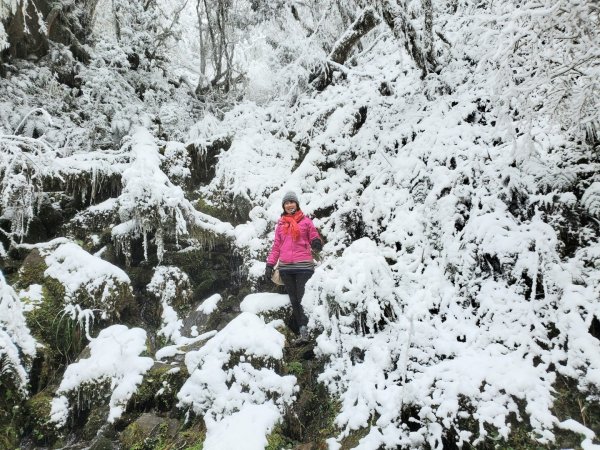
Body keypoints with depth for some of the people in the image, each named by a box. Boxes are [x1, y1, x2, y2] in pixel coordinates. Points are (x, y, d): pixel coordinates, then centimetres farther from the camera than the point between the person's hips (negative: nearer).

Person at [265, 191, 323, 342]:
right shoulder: (281, 224, 15)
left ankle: (305, 329, 2)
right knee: (294, 301, 7)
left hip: (303, 266, -4)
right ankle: (301, 330, 14)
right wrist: (270, 264, 9)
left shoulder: (306, 221, 5)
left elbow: (314, 240, 6)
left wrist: (317, 244, -18)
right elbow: (276, 246, 16)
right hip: (285, 267, 4)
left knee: (303, 300, -8)